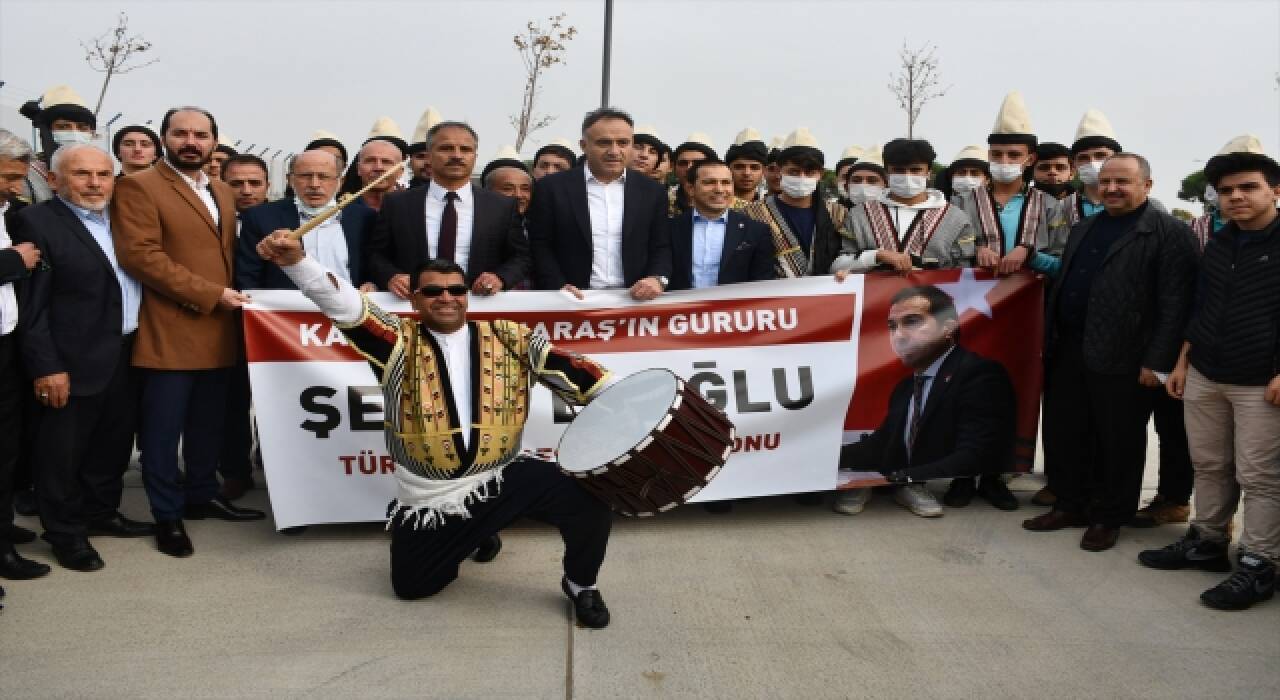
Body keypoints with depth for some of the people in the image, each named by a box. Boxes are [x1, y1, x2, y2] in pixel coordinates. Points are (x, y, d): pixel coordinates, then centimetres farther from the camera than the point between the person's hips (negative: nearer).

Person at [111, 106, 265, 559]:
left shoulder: (223, 192, 17)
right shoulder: (139, 187, -6)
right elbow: (139, 254, -17)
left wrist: (231, 295, 7)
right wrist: (208, 294, -18)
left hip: (217, 330, 7)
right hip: (170, 331, -7)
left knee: (209, 425, 15)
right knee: (163, 430, 1)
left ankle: (201, 495, 29)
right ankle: (167, 515, 12)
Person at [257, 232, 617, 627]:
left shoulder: (507, 338, 1)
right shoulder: (400, 343, -4)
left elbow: (564, 367, -4)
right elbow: (344, 306, -18)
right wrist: (296, 261, -34)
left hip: (503, 479, 0)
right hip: (426, 498, 1)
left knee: (589, 496, -21)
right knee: (411, 587, 11)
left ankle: (580, 584, 9)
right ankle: (474, 536, 40)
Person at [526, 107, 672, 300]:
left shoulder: (651, 191, 11)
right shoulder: (552, 188, 4)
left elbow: (661, 247, 12)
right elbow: (540, 247, 4)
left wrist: (657, 280, -7)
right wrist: (559, 287, -10)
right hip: (575, 302, -1)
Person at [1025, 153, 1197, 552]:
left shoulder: (1168, 232, -7)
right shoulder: (1082, 229, 16)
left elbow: (1175, 303, -12)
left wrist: (1157, 362, -16)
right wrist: (1050, 339, 12)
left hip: (1121, 358, -6)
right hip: (1068, 351, 7)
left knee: (1118, 443, 6)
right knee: (1063, 434, 13)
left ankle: (1109, 517, 20)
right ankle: (1071, 505, 28)